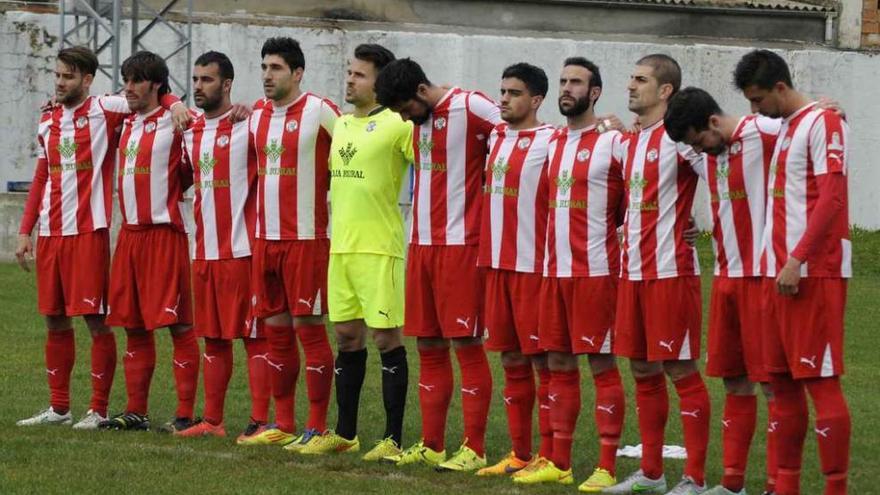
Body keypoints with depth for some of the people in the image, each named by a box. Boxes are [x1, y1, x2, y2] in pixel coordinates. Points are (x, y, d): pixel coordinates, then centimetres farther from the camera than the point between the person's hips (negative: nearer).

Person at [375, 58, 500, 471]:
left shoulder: (470, 107, -12)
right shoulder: (418, 118, 12)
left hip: (461, 245, -8)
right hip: (422, 244, 8)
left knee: (466, 344, -5)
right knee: (428, 346, 10)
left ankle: (474, 450, -1)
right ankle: (431, 447, 16)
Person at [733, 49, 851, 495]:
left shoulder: (823, 123, -8)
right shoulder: (783, 128, 18)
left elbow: (830, 199, -17)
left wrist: (796, 261, -20)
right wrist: (774, 262, 13)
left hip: (814, 274, -9)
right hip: (781, 273, 9)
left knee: (821, 381, -9)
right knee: (783, 382, 9)